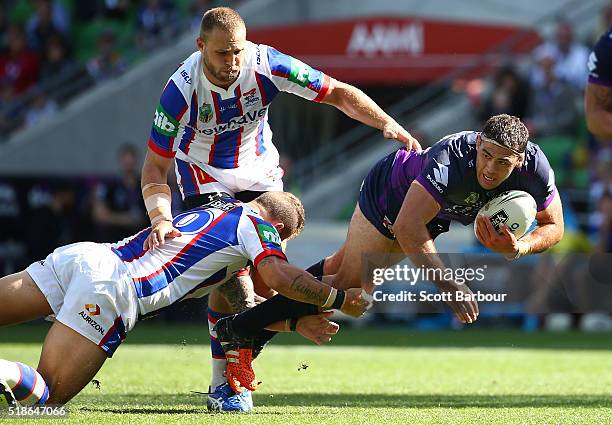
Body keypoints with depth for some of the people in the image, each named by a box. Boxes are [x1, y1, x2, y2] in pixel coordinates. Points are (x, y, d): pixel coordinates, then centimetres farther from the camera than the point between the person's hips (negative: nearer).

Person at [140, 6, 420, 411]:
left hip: (259, 172, 3)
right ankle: (222, 382, -3)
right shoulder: (182, 89, -30)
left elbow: (338, 92, -17)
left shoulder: (267, 64, -26)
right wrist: (160, 218, -42)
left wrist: (387, 123, -32)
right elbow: (155, 167, -24)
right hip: (204, 177, -3)